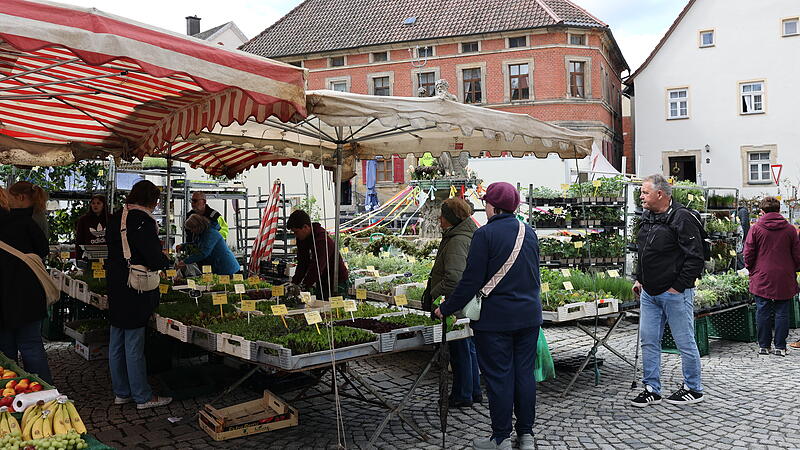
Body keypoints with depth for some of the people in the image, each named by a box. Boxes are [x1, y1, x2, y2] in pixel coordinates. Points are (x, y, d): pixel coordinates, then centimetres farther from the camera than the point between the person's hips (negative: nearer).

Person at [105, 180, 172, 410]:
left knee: (116, 343, 14)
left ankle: (121, 392, 26)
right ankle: (142, 397, 9)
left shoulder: (115, 219, 8)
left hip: (115, 289, 8)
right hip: (136, 293, -8)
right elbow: (155, 259, -21)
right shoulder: (143, 221, -18)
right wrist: (166, 260, 1)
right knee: (134, 345, -1)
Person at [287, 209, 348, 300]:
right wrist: (294, 283, -8)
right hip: (322, 281, 8)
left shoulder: (322, 240, -27)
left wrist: (302, 287, -32)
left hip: (337, 281, -8)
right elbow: (302, 263, 3)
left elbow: (316, 268, -32)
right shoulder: (301, 239, 1)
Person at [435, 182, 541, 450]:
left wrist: (446, 309, -5)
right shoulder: (529, 233, 6)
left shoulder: (485, 234, -14)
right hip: (529, 316, 6)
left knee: (499, 376, 3)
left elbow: (471, 280, -15)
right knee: (524, 373, 12)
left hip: (495, 319, -6)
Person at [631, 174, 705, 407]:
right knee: (649, 341, 9)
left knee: (685, 342, 5)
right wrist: (639, 280, 16)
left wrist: (678, 286, -15)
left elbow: (695, 258, -17)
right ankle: (652, 390, 19)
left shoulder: (683, 218, -15)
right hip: (649, 293, 8)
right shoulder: (647, 217, 11)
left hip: (675, 293, -8)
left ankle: (693, 389, 21)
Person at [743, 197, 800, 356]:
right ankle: (780, 347, 9)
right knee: (782, 313, 6)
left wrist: (751, 270, 12)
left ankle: (764, 346, 11)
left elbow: (748, 254, -3)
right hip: (784, 280, 1)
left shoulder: (756, 229, -4)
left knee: (763, 312, 6)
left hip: (762, 279, -1)